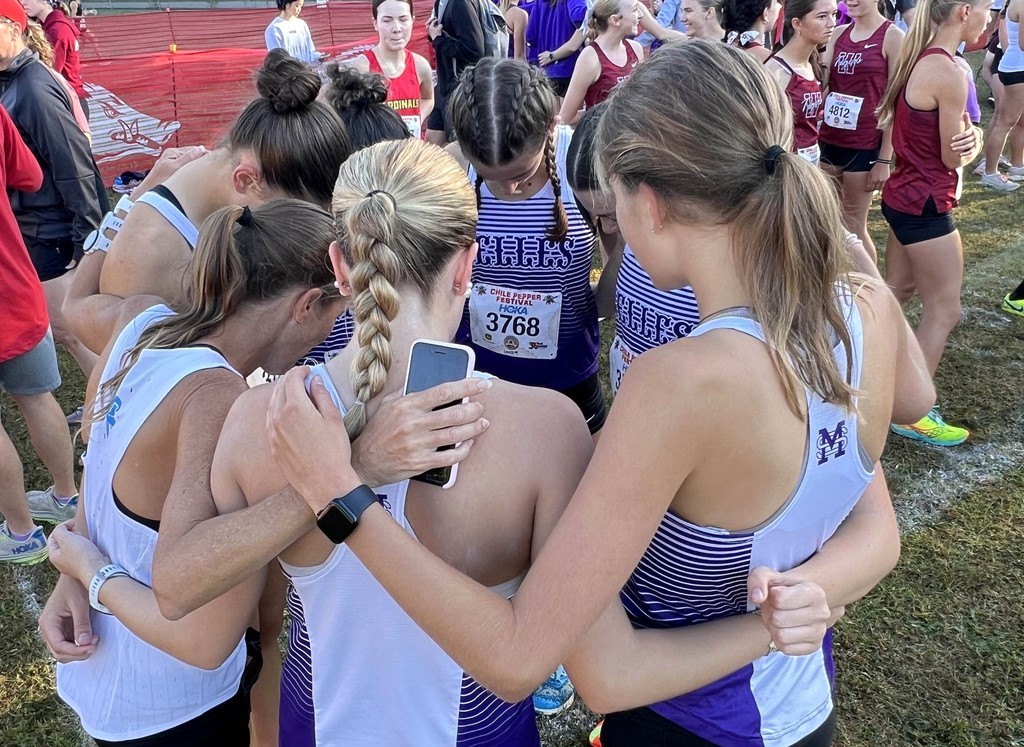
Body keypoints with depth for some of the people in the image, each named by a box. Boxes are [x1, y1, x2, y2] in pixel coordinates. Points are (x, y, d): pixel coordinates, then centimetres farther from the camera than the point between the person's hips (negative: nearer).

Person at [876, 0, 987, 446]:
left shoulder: (917, 58, 6)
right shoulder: (949, 74, -21)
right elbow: (954, 158, -14)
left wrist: (965, 137, -4)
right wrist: (972, 142, 8)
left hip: (903, 196, 9)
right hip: (926, 206, -9)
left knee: (897, 291, 22)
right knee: (943, 310, 2)